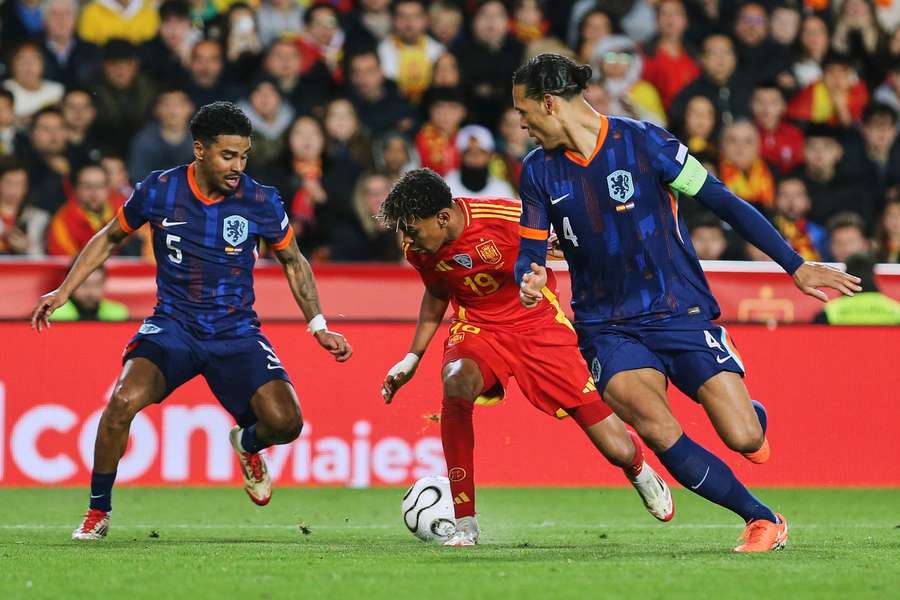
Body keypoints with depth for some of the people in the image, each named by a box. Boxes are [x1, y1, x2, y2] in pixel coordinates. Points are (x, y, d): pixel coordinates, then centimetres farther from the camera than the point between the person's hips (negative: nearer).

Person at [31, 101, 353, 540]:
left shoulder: (261, 202, -8)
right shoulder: (159, 191, -7)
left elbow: (293, 261, 10)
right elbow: (111, 237, 11)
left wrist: (319, 327, 5)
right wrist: (64, 291, 6)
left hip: (237, 333, 1)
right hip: (172, 326, -1)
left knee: (285, 423, -18)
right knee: (124, 400, -28)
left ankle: (247, 444, 23)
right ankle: (98, 512, -8)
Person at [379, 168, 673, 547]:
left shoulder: (507, 218, -26)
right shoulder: (419, 250, -10)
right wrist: (413, 357, 11)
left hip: (538, 326, -2)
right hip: (477, 328, 2)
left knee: (617, 448, -5)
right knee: (457, 384, -36)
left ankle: (639, 472, 37)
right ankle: (464, 523, -25)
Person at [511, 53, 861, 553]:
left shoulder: (642, 141, -10)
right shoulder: (539, 170, 2)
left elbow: (723, 203, -7)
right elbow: (530, 251, 8)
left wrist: (796, 266, -8)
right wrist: (529, 280, -18)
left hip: (680, 311, -2)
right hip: (608, 329, 2)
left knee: (745, 439, -12)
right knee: (658, 430, -25)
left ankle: (753, 415, 28)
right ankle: (763, 520, -9)